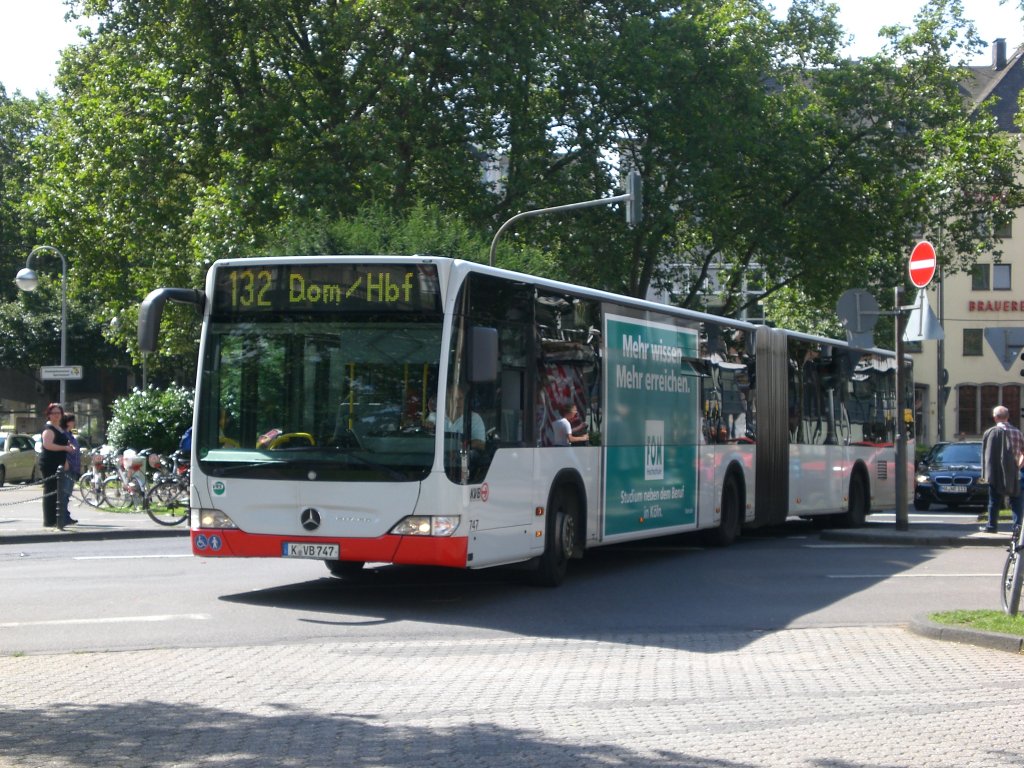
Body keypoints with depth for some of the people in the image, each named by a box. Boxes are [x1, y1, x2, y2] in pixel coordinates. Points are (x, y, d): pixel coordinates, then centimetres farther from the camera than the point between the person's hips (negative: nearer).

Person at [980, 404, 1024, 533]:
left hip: (997, 474, -4)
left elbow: (987, 455, -9)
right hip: (1013, 474, 4)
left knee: (994, 500, 4)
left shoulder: (991, 432, -9)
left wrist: (985, 473, -4)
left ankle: (992, 525, 7)